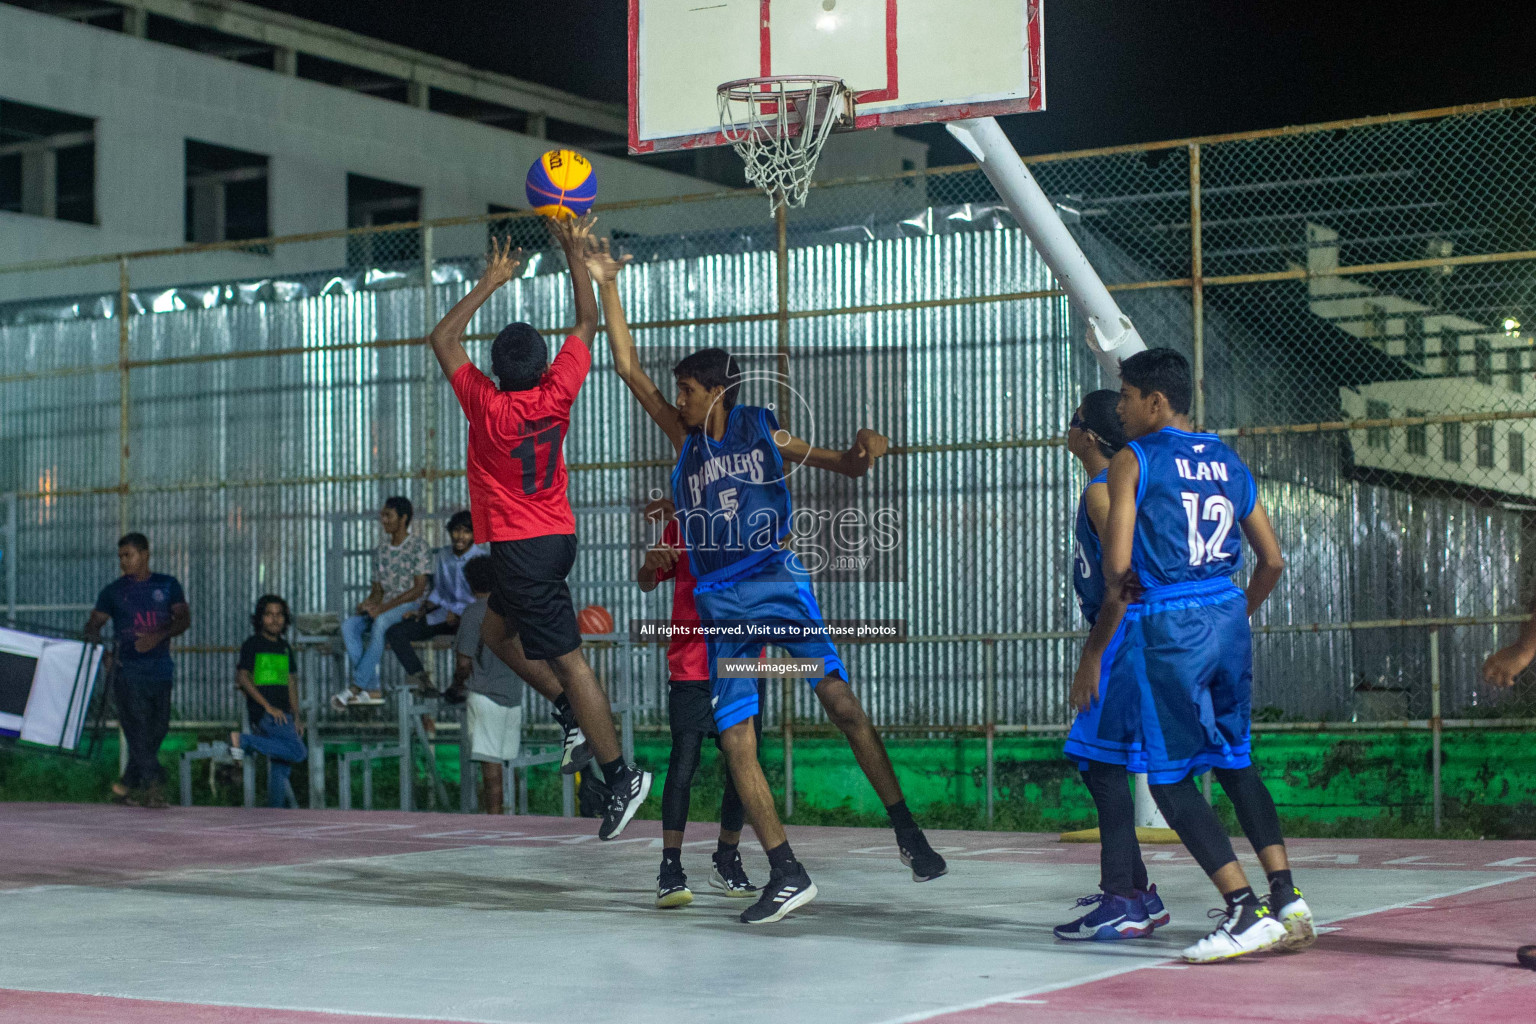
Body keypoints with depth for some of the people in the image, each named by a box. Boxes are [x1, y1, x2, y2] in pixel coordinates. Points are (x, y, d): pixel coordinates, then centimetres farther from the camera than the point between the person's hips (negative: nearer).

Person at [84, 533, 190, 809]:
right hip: (129, 670, -2)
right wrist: (95, 637, -16)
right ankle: (154, 786, -14)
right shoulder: (113, 591, 8)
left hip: (160, 669, 3)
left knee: (157, 729, 3)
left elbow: (184, 618, 4)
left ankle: (126, 786, 15)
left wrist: (159, 636, -13)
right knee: (137, 728, -13)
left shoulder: (167, 585, 11)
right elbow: (94, 623, 8)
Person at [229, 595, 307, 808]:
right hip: (263, 713, -7)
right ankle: (243, 740, -13)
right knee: (298, 752, -22)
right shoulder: (253, 644, -3)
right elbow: (243, 677, -9)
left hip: (283, 714, 7)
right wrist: (268, 706, -15)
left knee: (281, 767, 5)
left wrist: (296, 717, 13)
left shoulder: (284, 646, 19)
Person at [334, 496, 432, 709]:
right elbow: (378, 589, 17)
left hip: (410, 607, -6)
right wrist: (369, 602, -9)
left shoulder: (418, 546, -3)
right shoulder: (381, 550, 17)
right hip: (384, 608, 7)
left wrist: (385, 607, -20)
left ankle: (356, 687, -36)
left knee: (380, 622, -38)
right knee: (349, 625, -22)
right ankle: (372, 689, -28)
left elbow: (419, 588, -11)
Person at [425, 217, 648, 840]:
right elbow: (587, 325, 9)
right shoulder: (557, 394, -4)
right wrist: (574, 252, 11)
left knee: (566, 657, -7)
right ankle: (574, 717, 14)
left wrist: (490, 282, 0)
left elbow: (442, 339, -4)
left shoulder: (487, 406, -16)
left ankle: (621, 774, -7)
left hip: (519, 547, -7)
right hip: (556, 537, 7)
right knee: (496, 630, 23)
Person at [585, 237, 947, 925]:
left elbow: (845, 467, 14)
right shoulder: (685, 438, 11)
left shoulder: (765, 435, 5)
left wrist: (865, 451, -10)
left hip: (777, 584, -3)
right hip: (719, 604, 3)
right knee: (735, 742, -4)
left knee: (840, 700, -15)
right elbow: (629, 370, 8)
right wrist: (606, 286, 4)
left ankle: (907, 832, -6)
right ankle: (786, 875, 1)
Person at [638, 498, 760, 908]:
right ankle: (670, 868, -9)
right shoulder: (681, 524, 7)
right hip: (690, 664, -1)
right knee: (684, 761, -11)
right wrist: (651, 562, -15)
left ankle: (727, 859, 22)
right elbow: (647, 584, 9)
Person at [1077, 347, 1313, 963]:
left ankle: (1246, 913, -6)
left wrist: (1096, 650, -4)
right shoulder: (1227, 463, 13)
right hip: (1228, 617, 7)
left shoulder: (1132, 462, -6)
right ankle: (1287, 901, 13)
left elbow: (1118, 567, -13)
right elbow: (1272, 561, 15)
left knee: (1170, 778, 2)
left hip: (1167, 630, -7)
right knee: (1234, 761, 19)